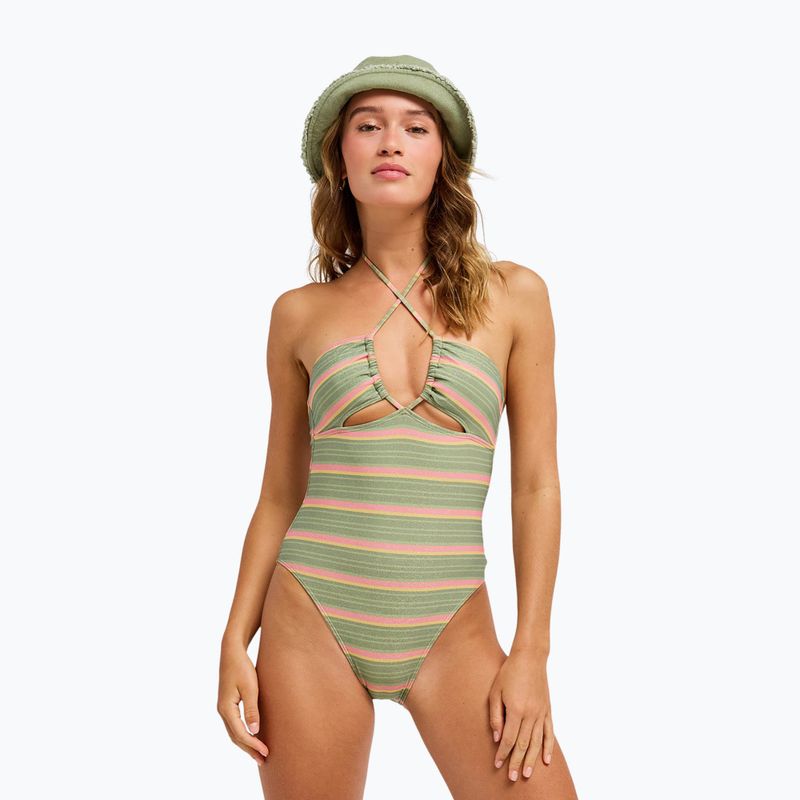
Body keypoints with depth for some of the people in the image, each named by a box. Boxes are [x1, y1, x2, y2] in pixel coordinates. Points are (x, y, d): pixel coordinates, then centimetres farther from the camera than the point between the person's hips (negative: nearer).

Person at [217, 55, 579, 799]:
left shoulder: (512, 296, 1)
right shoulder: (301, 314, 4)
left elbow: (536, 486, 1)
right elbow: (279, 496, 8)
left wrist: (530, 653, -4)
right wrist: (235, 644, 3)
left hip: (453, 633, 0)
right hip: (310, 625, 1)